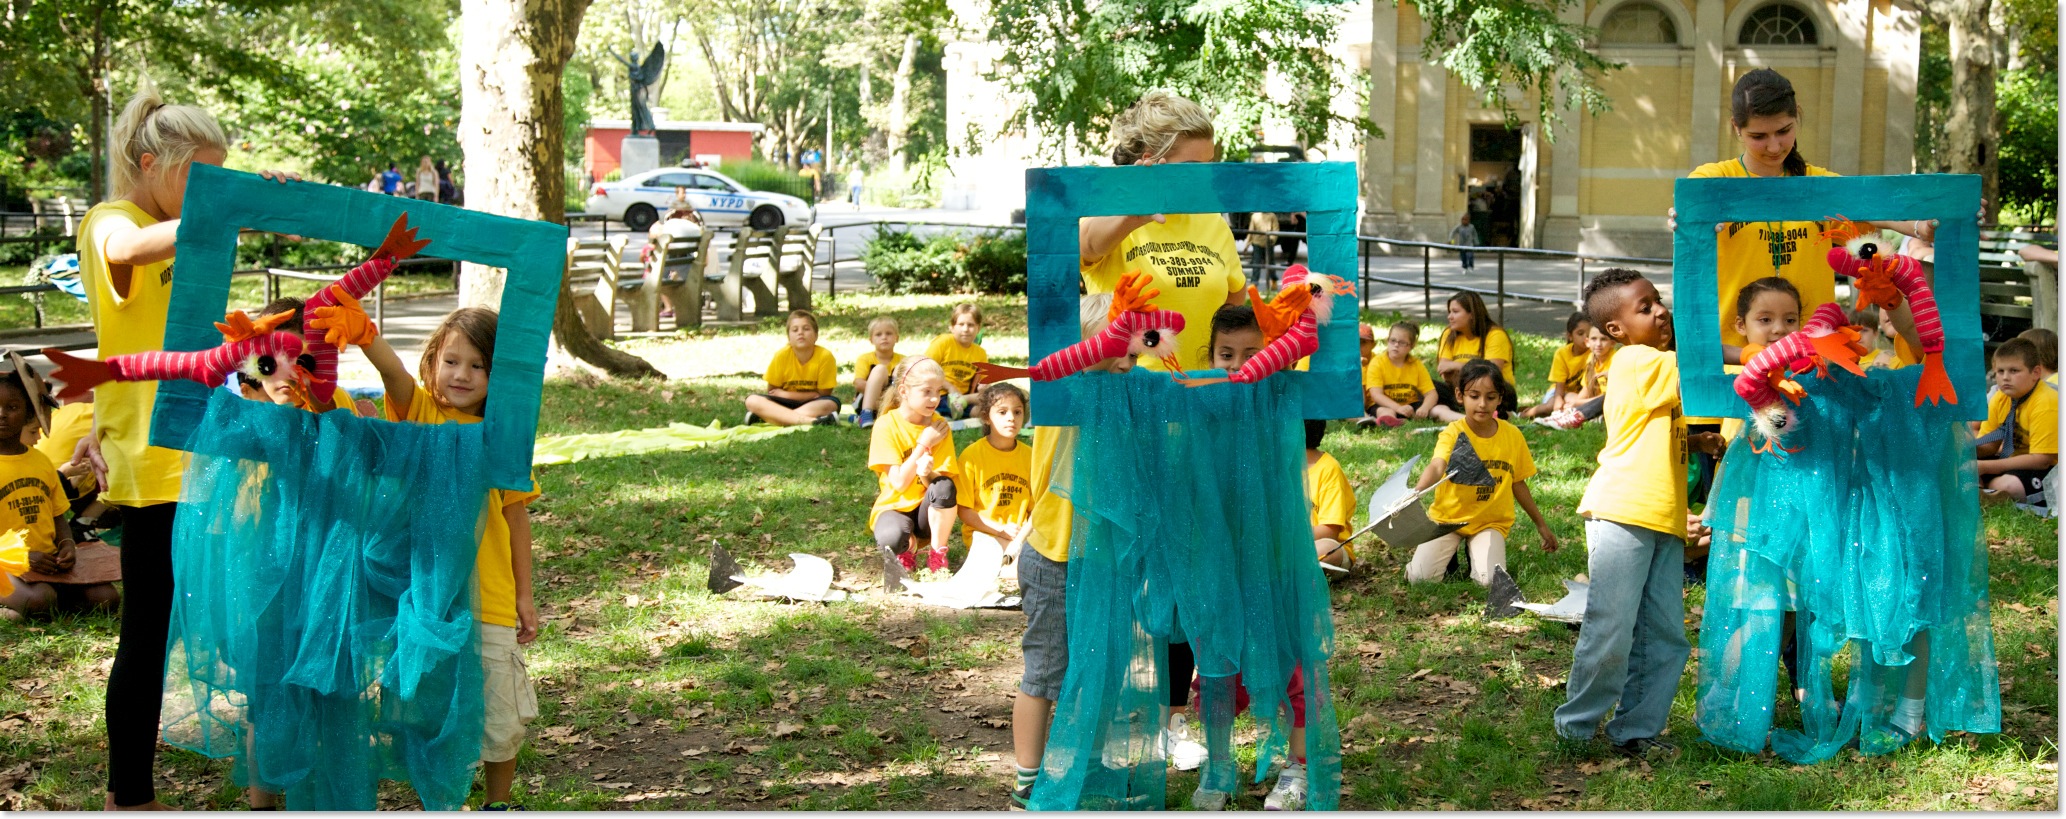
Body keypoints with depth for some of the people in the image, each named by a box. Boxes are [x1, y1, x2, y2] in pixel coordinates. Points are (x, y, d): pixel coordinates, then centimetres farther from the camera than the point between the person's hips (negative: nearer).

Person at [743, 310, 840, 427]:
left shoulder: (825, 356, -15)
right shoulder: (781, 356, -12)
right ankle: (811, 420, -43)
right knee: (752, 401, -26)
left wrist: (787, 394, -12)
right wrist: (808, 395, -16)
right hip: (785, 404, 1)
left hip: (812, 405, -1)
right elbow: (772, 392, -4)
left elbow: (823, 395, -9)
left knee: (832, 404, -33)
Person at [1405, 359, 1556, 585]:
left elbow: (1518, 483, 10)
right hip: (1447, 518, -1)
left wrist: (1541, 524, 18)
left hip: (1490, 522, 1)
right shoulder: (1453, 433, -15)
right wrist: (1416, 491, -57)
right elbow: (1437, 467, -34)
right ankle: (1450, 552, 15)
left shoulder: (1513, 436, -4)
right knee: (1420, 576, -18)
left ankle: (1477, 552, 11)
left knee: (1489, 579, -24)